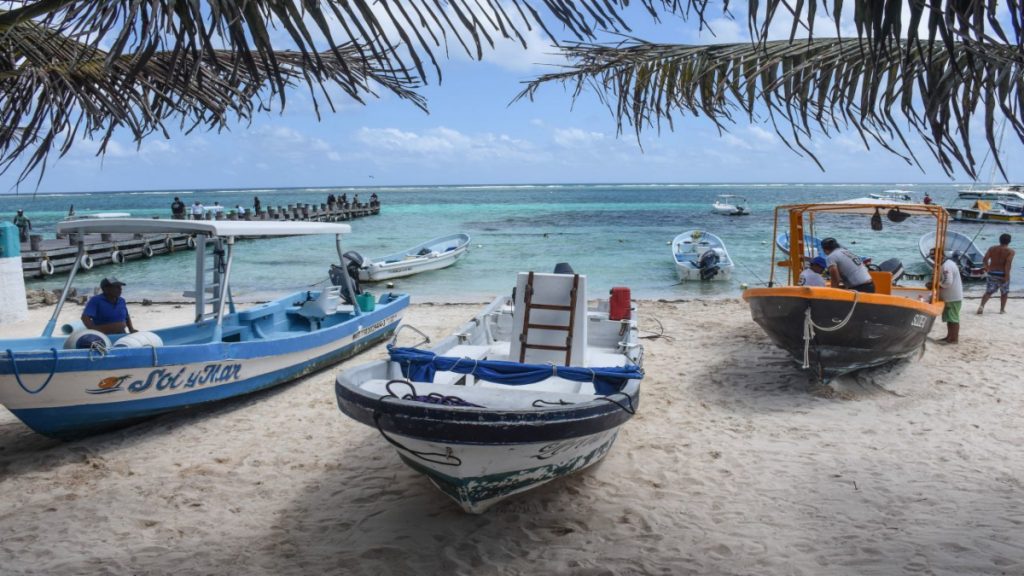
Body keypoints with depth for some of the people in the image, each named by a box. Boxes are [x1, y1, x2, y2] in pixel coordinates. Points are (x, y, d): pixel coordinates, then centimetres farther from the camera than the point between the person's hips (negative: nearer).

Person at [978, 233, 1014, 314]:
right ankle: (1002, 309, 21)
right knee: (1004, 293, 17)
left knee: (989, 292, 7)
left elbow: (985, 260, -4)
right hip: (1002, 274, -2)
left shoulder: (992, 248, 3)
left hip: (992, 273, 3)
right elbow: (1008, 263, -19)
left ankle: (981, 306, -14)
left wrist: (987, 268, 14)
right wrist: (1007, 275, -20)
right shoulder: (1010, 251, -6)